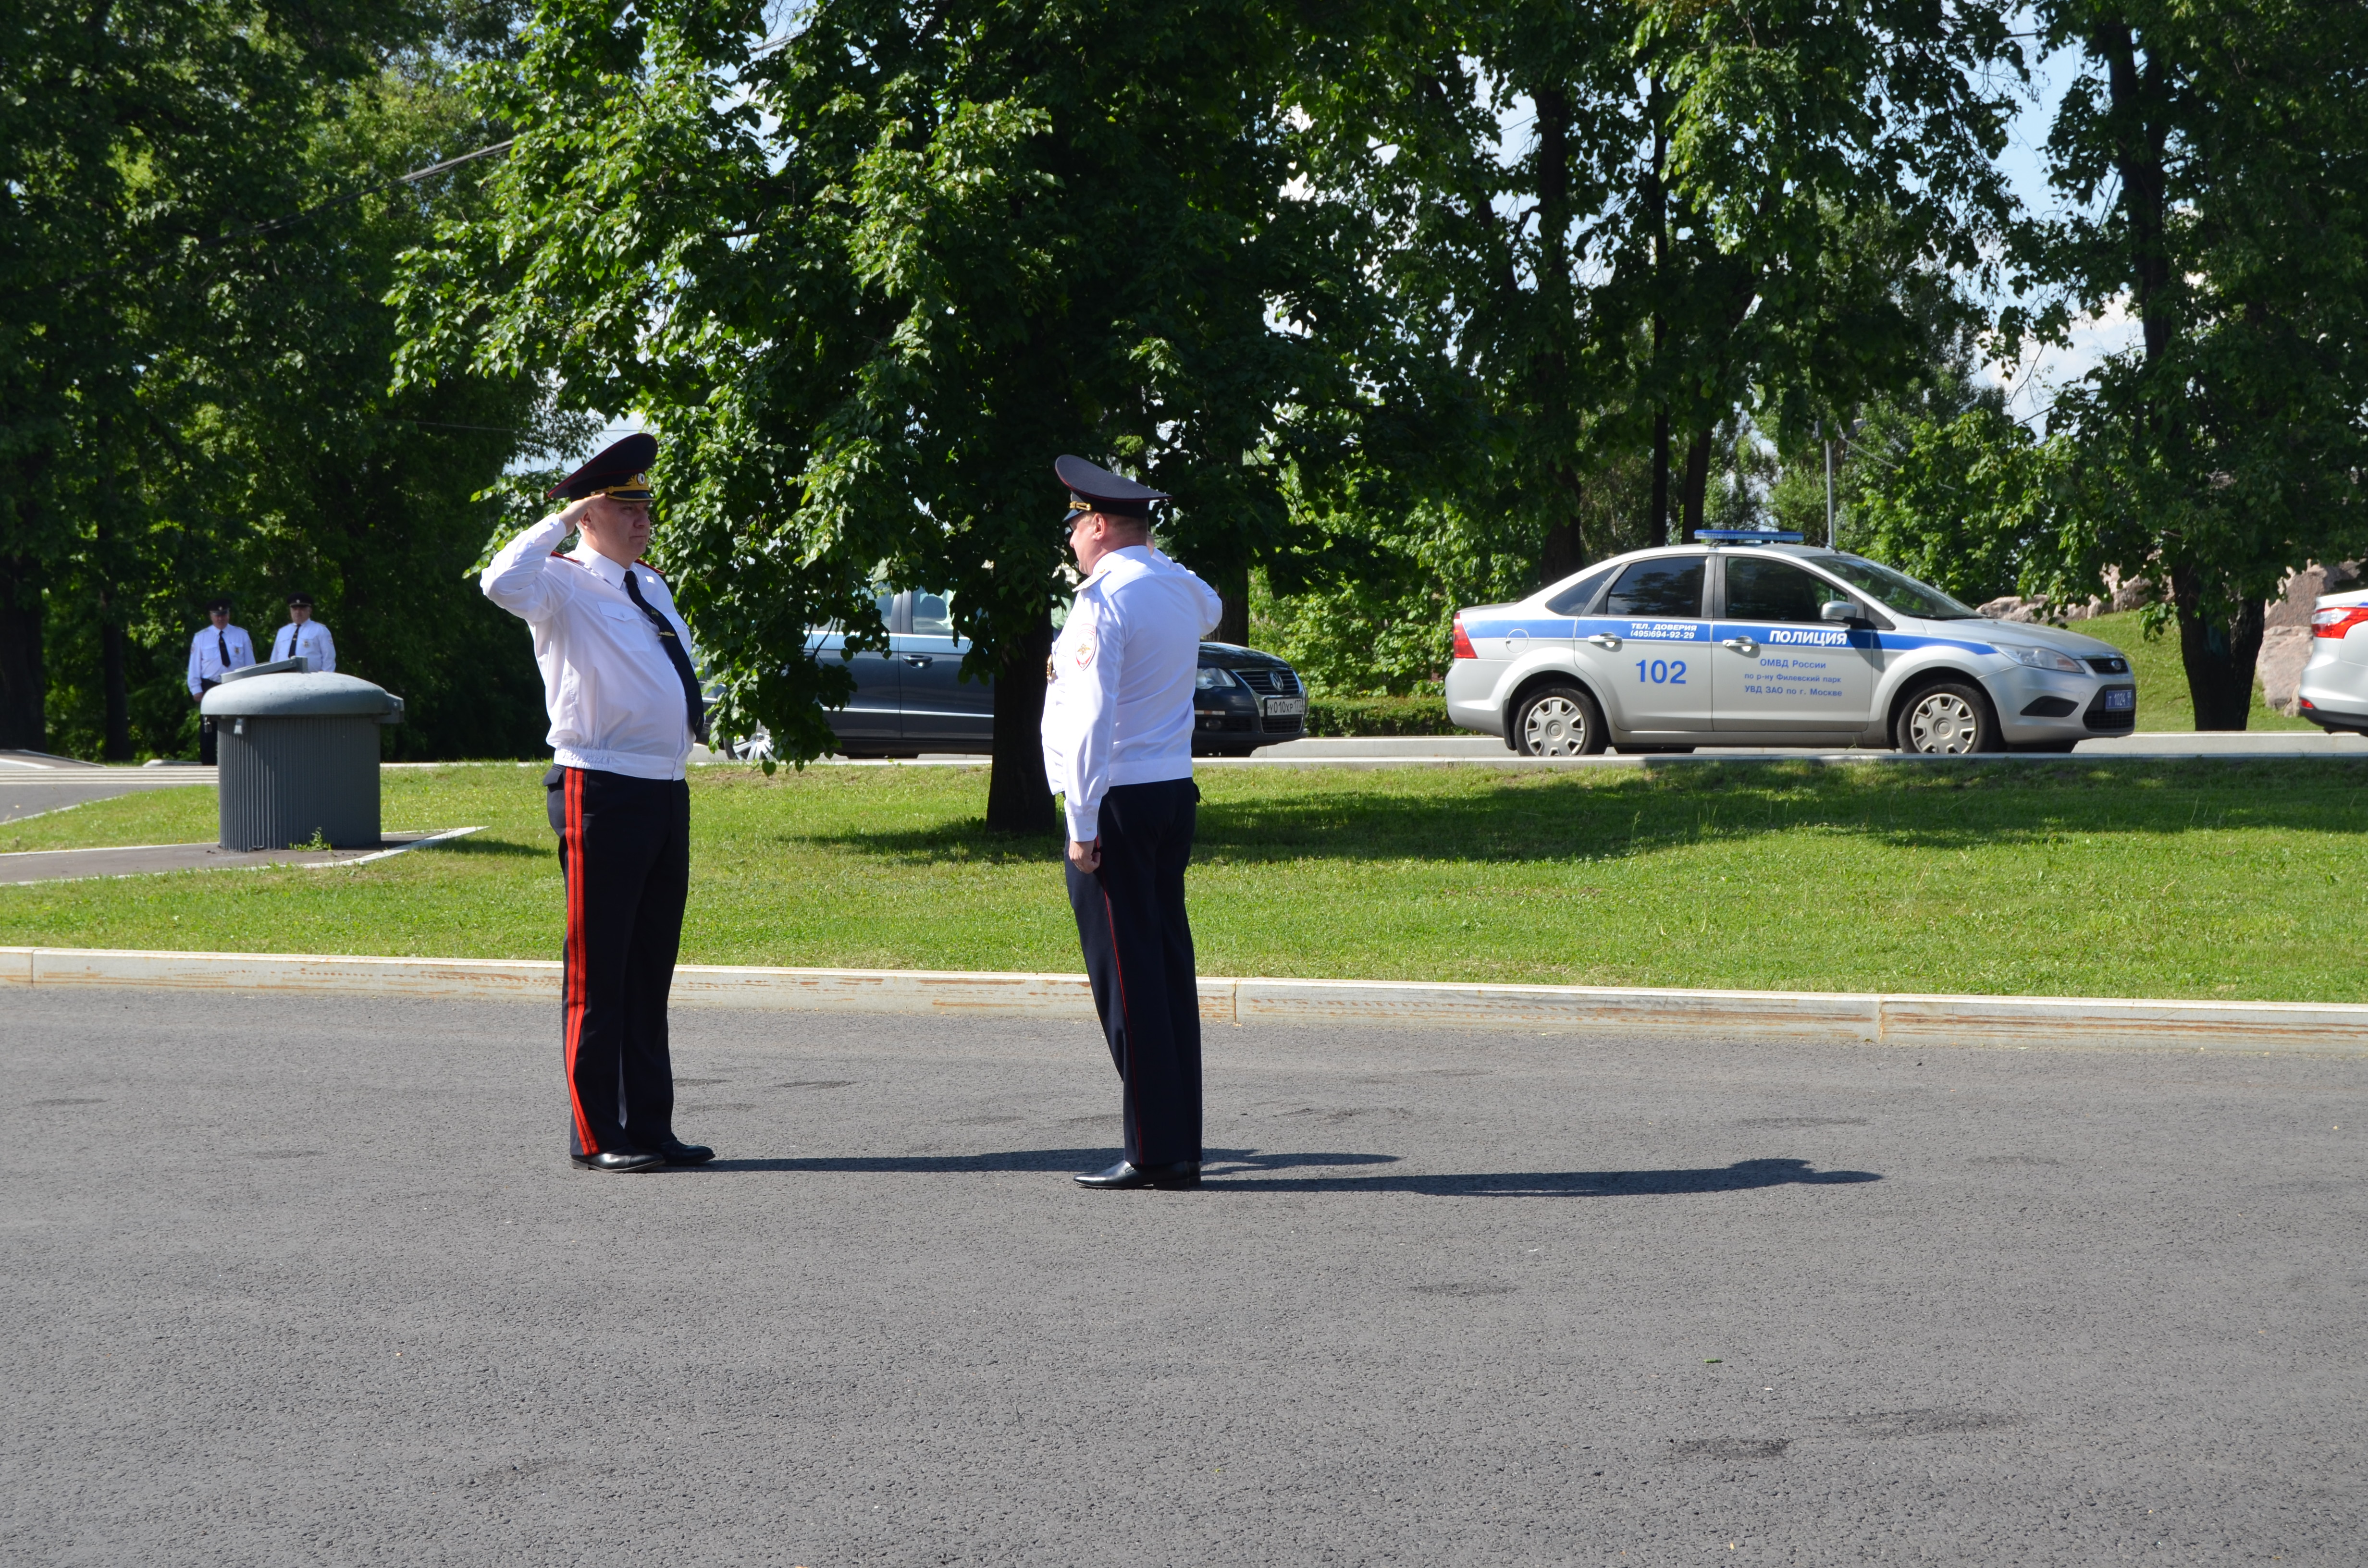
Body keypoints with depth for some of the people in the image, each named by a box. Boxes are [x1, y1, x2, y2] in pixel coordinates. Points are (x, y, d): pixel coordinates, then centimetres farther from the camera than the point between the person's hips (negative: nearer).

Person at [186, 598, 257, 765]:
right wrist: (196, 690, -4)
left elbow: (250, 664, 6)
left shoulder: (242, 635, 6)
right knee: (208, 731, -1)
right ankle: (208, 765, 4)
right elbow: (194, 666, 4)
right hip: (210, 687, -1)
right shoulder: (201, 638, 4)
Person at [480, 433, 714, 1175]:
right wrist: (562, 519, -18)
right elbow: (502, 583, -28)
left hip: (668, 789, 8)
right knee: (598, 973, -4)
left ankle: (650, 1127, 18)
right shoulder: (564, 585, -6)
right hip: (602, 794, -8)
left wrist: (695, 714, 22)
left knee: (651, 968, 12)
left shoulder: (652, 585, 18)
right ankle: (598, 1136, 0)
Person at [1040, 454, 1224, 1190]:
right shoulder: (1182, 590, 12)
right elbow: (1211, 609, 40)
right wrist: (1149, 554, 36)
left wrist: (1083, 824, -19)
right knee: (1170, 968, 10)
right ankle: (1182, 1149, 12)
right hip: (1175, 795, 9)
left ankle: (1154, 1152, -5)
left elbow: (1094, 717, -20)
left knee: (1127, 981, -6)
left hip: (1116, 801, -8)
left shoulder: (1104, 599, -13)